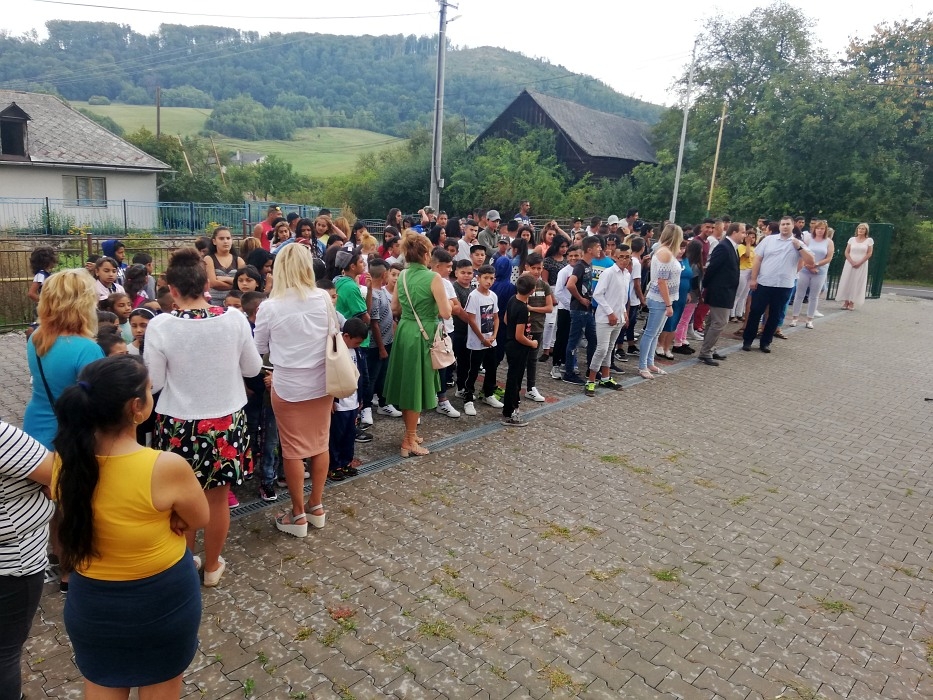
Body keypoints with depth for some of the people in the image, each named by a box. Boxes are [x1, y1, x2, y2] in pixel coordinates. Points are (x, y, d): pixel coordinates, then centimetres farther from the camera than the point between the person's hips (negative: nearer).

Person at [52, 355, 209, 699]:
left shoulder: (65, 458, -15)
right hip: (162, 598, -3)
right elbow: (198, 519, -12)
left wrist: (152, 519, -7)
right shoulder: (167, 467, -30)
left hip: (91, 599, 4)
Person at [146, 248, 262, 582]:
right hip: (226, 421, 1)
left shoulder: (160, 325, -14)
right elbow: (253, 368, 1)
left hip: (179, 424, -1)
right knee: (218, 498, 16)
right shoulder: (235, 318, -11)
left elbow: (154, 382, -7)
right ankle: (212, 567, 33)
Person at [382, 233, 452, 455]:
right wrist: (445, 302, 4)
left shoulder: (402, 276, 5)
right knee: (416, 386, 3)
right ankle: (409, 442, 12)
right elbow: (445, 313, -15)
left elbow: (395, 309, 13)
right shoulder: (433, 278, -14)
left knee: (406, 384, 16)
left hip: (404, 332, 6)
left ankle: (411, 433, 31)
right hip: (422, 335, -6)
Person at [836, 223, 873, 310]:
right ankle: (846, 302, 5)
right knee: (847, 282, 0)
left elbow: (869, 254, -3)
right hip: (850, 264, 2)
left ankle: (852, 303, 2)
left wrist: (859, 263, -12)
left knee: (857, 283, -2)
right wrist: (852, 262, -11)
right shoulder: (852, 239, 6)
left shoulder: (869, 240, 2)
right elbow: (846, 252, 3)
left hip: (862, 265, -2)